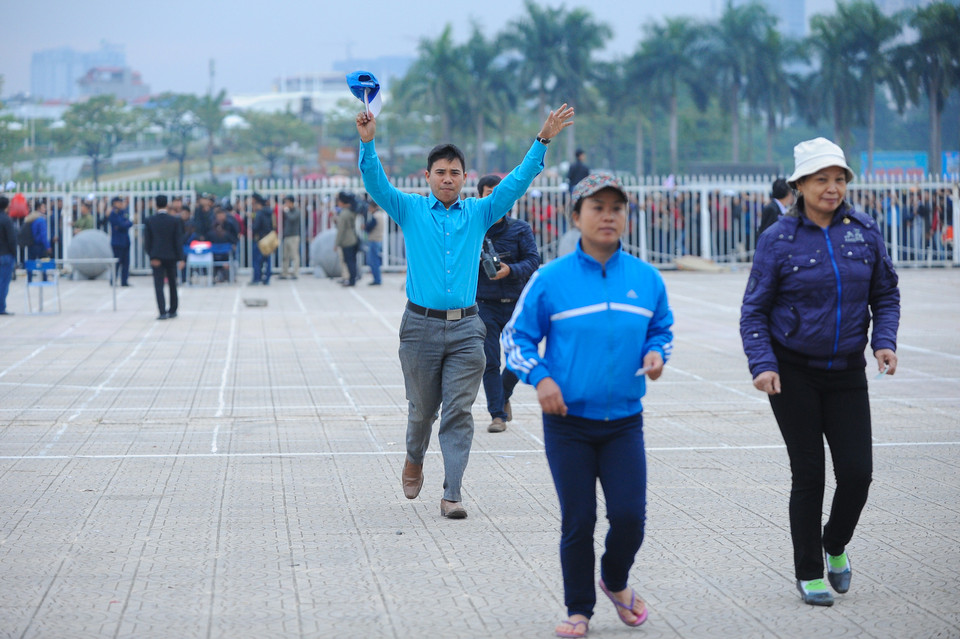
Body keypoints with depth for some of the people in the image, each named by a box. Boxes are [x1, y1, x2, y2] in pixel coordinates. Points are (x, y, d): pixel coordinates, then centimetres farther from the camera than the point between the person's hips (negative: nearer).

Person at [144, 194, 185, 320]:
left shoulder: (149, 221, -3)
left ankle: (163, 312, -14)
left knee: (159, 285, -2)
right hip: (171, 256, 1)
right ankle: (172, 310, 23)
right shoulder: (174, 221, -4)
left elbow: (147, 241, -3)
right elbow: (179, 240, -4)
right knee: (172, 283, 16)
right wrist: (180, 258, -2)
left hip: (156, 257, -1)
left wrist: (152, 256, 1)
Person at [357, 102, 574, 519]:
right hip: (421, 326, -1)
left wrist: (543, 140, -7)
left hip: (465, 329, 1)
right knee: (422, 409, 9)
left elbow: (518, 181, 4)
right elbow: (375, 183, -7)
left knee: (459, 411, -5)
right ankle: (414, 460, 39)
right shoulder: (410, 210, 6)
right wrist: (367, 143, -23)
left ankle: (452, 494, -5)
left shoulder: (479, 213, 10)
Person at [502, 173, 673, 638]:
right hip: (568, 421, -2)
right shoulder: (551, 280, -5)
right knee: (578, 522, 1)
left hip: (625, 422, 2)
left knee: (629, 516, -5)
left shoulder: (646, 278, 4)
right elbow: (516, 337, 3)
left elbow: (661, 329, 18)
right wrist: (540, 377, -13)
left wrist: (655, 353, -4)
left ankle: (616, 582, 26)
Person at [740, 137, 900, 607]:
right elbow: (754, 310, -3)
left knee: (857, 471, -3)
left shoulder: (864, 231, 1)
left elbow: (885, 294, 10)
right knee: (808, 473, 0)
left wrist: (885, 341, -7)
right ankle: (808, 573, 16)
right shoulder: (778, 240, -7)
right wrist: (762, 365, -16)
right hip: (793, 374, -3)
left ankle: (835, 545, 28)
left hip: (846, 373, 3)